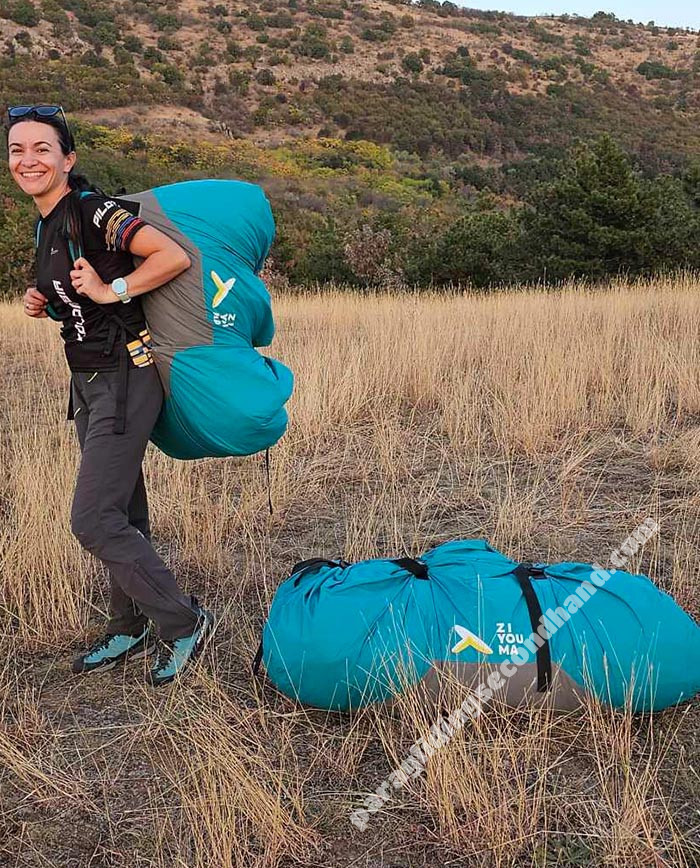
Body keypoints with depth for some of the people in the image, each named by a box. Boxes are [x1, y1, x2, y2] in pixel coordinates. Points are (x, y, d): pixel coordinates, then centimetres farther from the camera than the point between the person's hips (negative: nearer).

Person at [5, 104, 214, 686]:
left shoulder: (92, 212, -14)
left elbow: (175, 257, -24)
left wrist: (111, 291, -20)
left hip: (124, 377, -9)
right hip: (89, 380, 9)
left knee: (94, 519, -11)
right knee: (123, 515, 16)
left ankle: (183, 622, 3)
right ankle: (132, 628, 29)